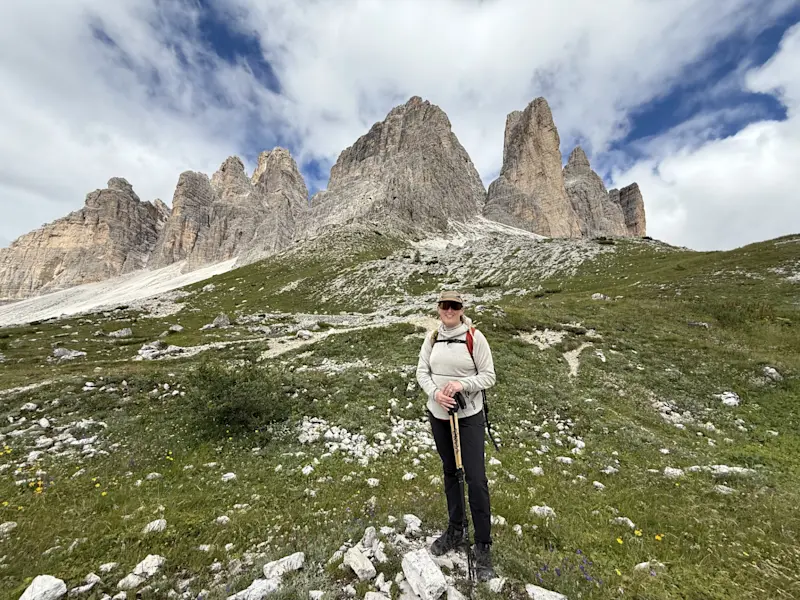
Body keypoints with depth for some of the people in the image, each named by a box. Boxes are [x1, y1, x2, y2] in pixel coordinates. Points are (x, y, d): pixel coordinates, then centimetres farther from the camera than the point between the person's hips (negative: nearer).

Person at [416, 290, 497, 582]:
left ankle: (483, 545, 23)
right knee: (449, 472, 20)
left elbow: (488, 376, -9)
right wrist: (436, 393, -16)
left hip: (469, 416, -4)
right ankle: (455, 530, 41)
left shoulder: (475, 337, -13)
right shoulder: (432, 337, -1)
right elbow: (422, 371, 1)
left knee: (475, 479, 0)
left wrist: (462, 384, -24)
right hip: (438, 415, 4)